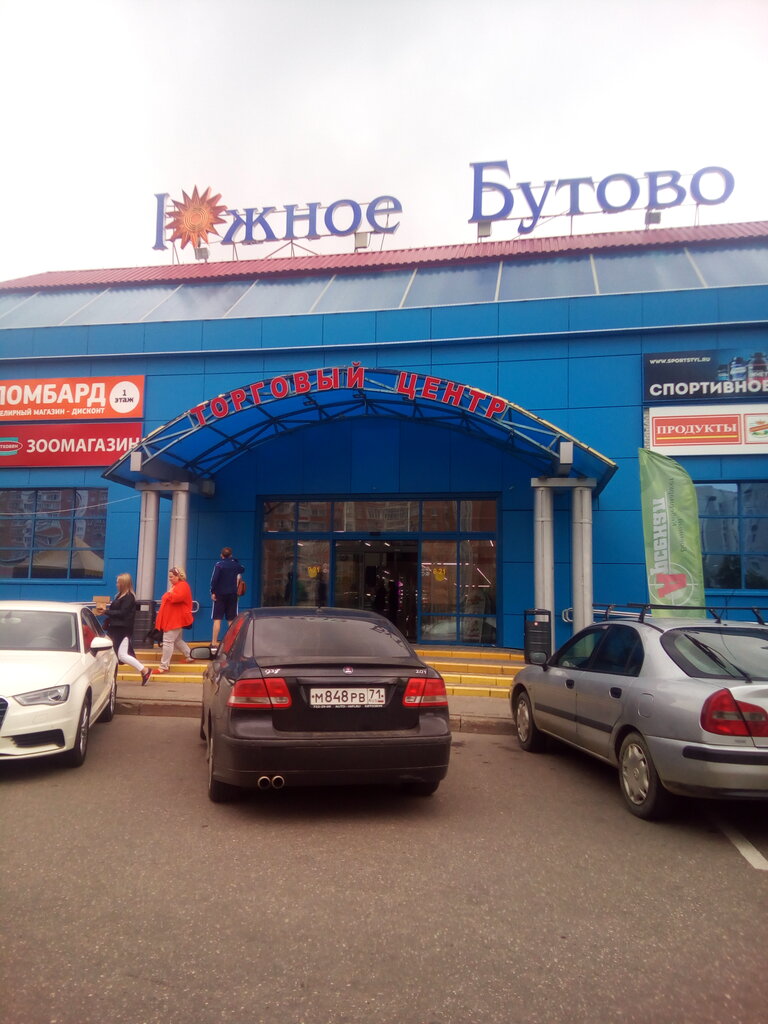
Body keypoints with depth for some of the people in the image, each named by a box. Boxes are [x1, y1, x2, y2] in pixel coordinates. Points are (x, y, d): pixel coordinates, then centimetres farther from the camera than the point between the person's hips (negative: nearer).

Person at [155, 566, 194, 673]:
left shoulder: (182, 586, -14)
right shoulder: (175, 585, 20)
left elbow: (175, 597, -31)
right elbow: (170, 600, 26)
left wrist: (169, 593, -11)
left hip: (176, 620, -11)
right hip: (172, 619, 11)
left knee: (168, 641, -10)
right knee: (177, 640, 17)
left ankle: (164, 666, -8)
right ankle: (190, 656, 28)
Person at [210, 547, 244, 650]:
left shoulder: (219, 564, -6)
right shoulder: (235, 564, 8)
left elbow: (214, 579, -16)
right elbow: (242, 570, 30)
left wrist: (213, 592, -10)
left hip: (220, 595, -3)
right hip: (232, 595, 3)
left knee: (217, 619, -3)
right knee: (232, 620, 8)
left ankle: (214, 644, -8)